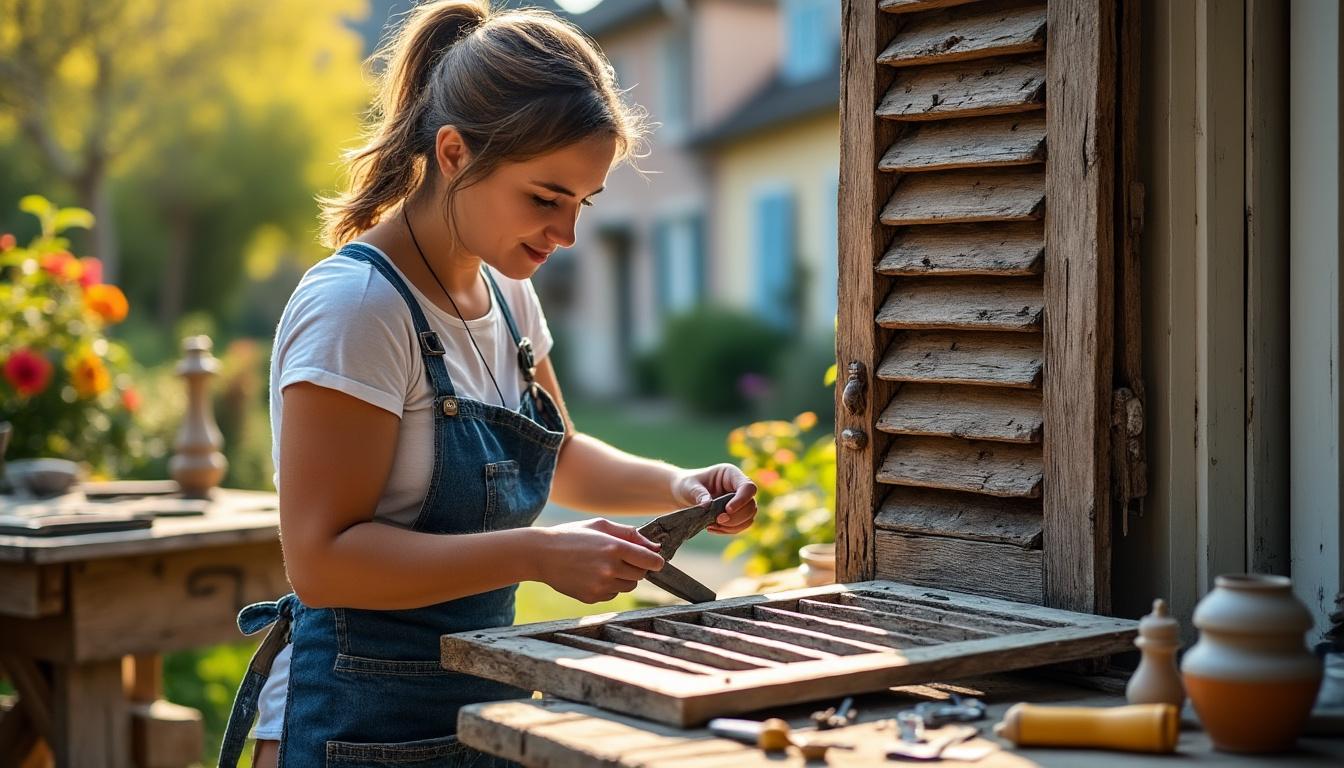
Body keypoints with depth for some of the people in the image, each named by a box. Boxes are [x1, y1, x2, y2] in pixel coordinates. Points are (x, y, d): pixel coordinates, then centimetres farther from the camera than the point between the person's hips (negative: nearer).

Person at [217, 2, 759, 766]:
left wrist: (675, 486, 1)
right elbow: (322, 560, -24)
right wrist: (540, 555, -28)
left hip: (485, 702, 8)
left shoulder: (506, 293, 4)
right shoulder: (355, 307, -21)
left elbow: (561, 458, 19)